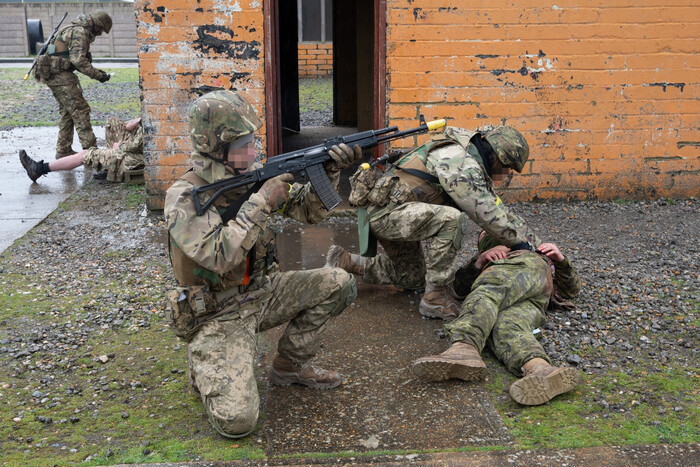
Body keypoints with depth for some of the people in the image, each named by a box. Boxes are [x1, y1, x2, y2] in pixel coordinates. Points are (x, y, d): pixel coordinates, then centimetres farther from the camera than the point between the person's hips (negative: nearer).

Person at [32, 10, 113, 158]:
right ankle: (90, 148, -11)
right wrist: (97, 75, -17)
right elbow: (78, 60, -21)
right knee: (80, 110, -10)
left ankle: (63, 150, 17)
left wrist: (95, 71, 14)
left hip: (52, 75, 10)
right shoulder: (80, 32, -11)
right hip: (60, 75, -10)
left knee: (68, 112, 14)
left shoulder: (76, 30, 21)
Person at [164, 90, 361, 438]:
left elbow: (309, 211, 4)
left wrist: (330, 172, -13)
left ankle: (290, 365, 12)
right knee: (236, 421, -22)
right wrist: (261, 203, -30)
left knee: (338, 284, -6)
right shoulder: (183, 198, -20)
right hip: (217, 315, -7)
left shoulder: (253, 175, -1)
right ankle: (205, 370, 13)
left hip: (260, 294, 7)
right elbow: (219, 256, -32)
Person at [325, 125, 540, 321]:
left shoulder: (474, 167, 12)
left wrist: (534, 240, 14)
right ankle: (436, 298, -18)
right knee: (451, 219, -30)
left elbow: (496, 206, 18)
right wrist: (519, 242, -12)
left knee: (412, 278, 20)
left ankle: (344, 262, 26)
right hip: (383, 209, -11)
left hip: (394, 213, 11)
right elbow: (486, 213, -23)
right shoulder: (462, 161, -21)